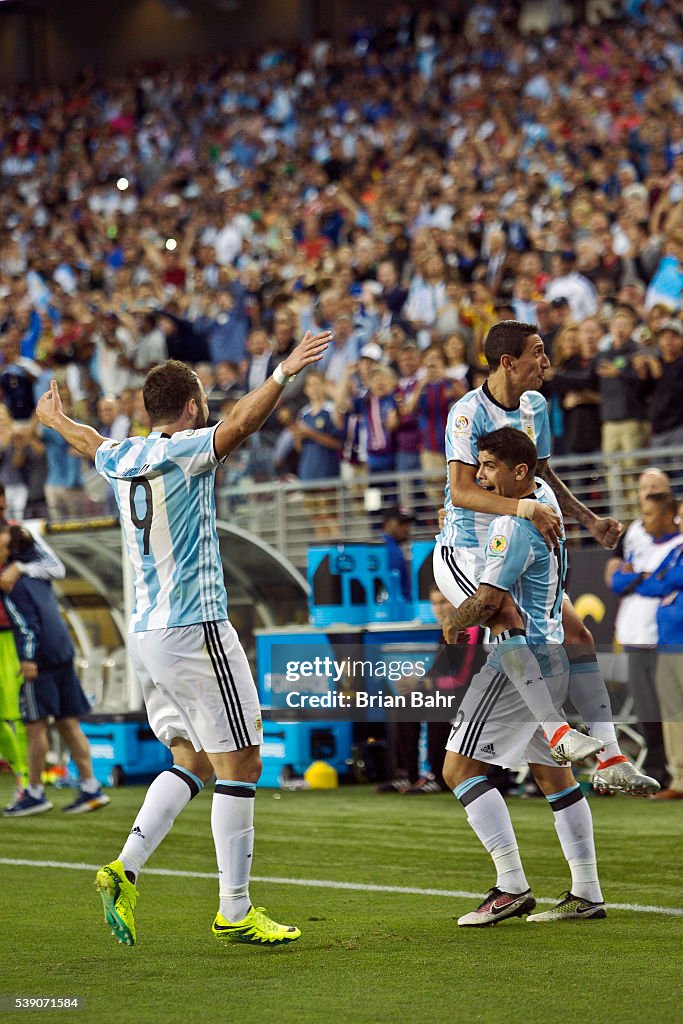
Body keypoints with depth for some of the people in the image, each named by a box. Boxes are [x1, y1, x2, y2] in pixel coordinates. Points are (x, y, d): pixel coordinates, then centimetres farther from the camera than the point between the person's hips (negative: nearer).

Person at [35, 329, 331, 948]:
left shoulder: (123, 458, 11)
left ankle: (125, 869, 4)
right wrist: (285, 373, -35)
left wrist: (55, 418, 54)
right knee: (239, 764, -3)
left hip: (146, 635, 9)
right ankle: (235, 911, -2)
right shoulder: (183, 452, -10)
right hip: (196, 631, -9)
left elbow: (88, 441, 34)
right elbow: (240, 424, -28)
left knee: (192, 760, 17)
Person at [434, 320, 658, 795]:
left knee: (578, 638, 0)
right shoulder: (469, 412, -17)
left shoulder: (535, 406, 9)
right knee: (516, 627, -32)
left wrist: (590, 519, 14)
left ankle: (612, 760, 2)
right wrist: (525, 507, -37)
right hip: (465, 553, -8)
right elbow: (462, 490, -27)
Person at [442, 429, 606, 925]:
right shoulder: (544, 495, 9)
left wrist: (453, 624, -1)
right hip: (553, 652, 10)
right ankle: (587, 892, 17)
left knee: (460, 767, -9)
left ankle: (512, 885, -13)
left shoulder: (512, 526, -19)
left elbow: (487, 601, -20)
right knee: (552, 771, 16)